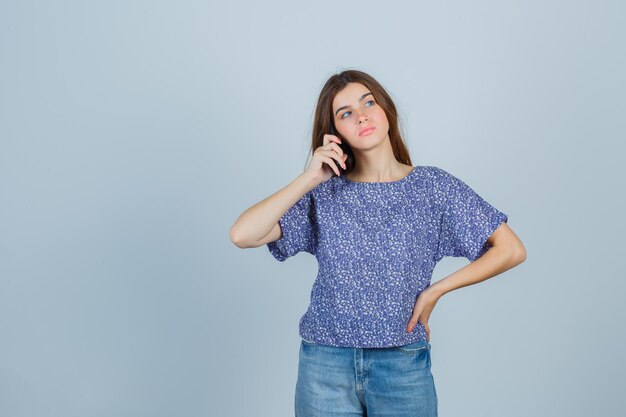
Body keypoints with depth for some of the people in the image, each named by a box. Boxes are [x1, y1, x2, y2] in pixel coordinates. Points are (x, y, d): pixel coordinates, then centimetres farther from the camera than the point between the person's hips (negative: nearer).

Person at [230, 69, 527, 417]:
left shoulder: (433, 185, -1)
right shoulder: (324, 192, 0)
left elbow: (511, 250, -1)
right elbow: (242, 235, -12)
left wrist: (435, 290, -4)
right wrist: (309, 179, -12)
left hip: (404, 365, 0)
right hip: (325, 365, 0)